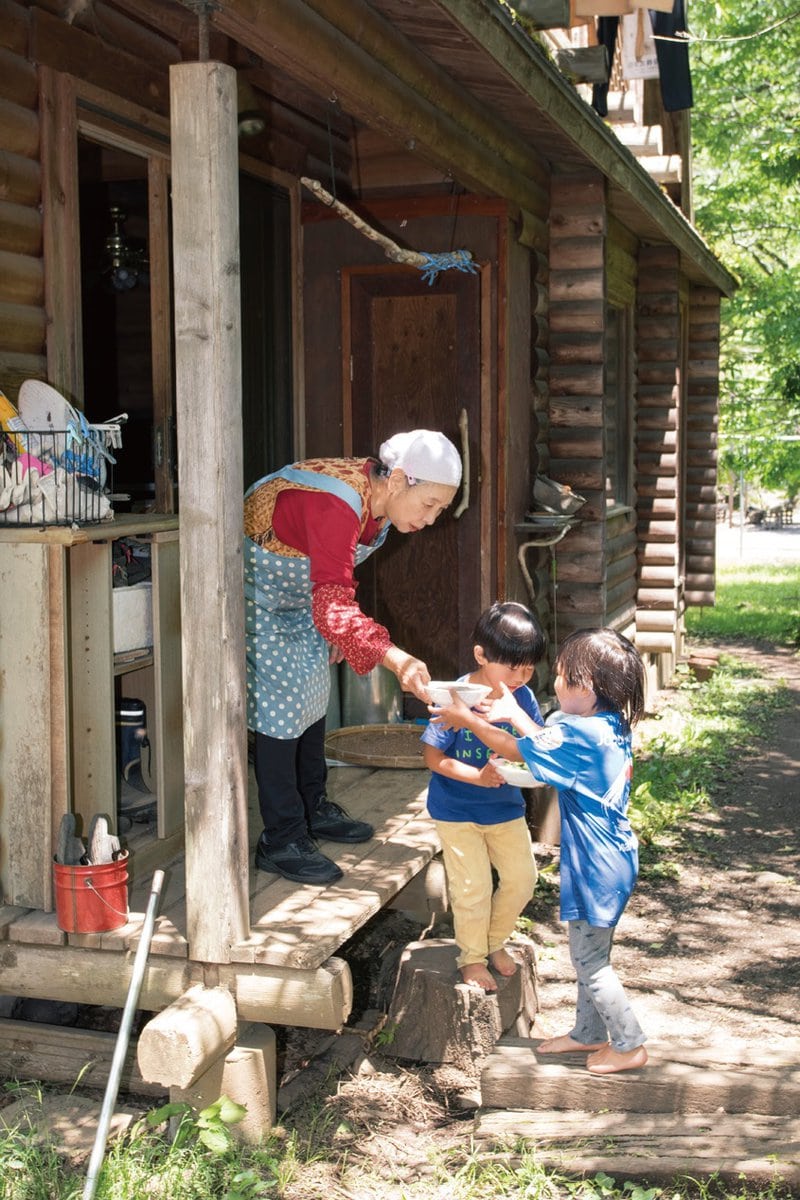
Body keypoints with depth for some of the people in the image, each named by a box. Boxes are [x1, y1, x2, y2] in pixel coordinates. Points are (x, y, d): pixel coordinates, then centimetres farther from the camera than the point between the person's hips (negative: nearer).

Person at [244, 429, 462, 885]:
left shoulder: (379, 501, -10)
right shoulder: (337, 506, -39)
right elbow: (332, 604, -49)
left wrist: (338, 626, 6)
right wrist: (397, 660, -61)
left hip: (300, 595, 9)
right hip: (257, 588, -9)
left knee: (313, 693, 16)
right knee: (281, 706, -9)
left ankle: (313, 809, 31)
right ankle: (281, 841, -1)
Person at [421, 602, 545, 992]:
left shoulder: (522, 697, -9)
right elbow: (432, 756, -18)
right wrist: (479, 776, -29)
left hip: (505, 806, 5)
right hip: (457, 810, -5)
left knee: (522, 877, 10)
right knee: (473, 889, 0)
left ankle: (495, 942, 36)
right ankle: (471, 958, 25)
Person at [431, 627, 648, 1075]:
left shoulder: (579, 735, -26)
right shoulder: (613, 726, 1)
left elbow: (517, 749, -13)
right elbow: (548, 744, 14)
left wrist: (468, 719, -1)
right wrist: (514, 712, 17)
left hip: (596, 868, -9)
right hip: (613, 858, 9)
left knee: (589, 960, 5)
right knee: (591, 954, 21)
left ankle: (630, 1045, 16)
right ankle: (589, 1033, 35)